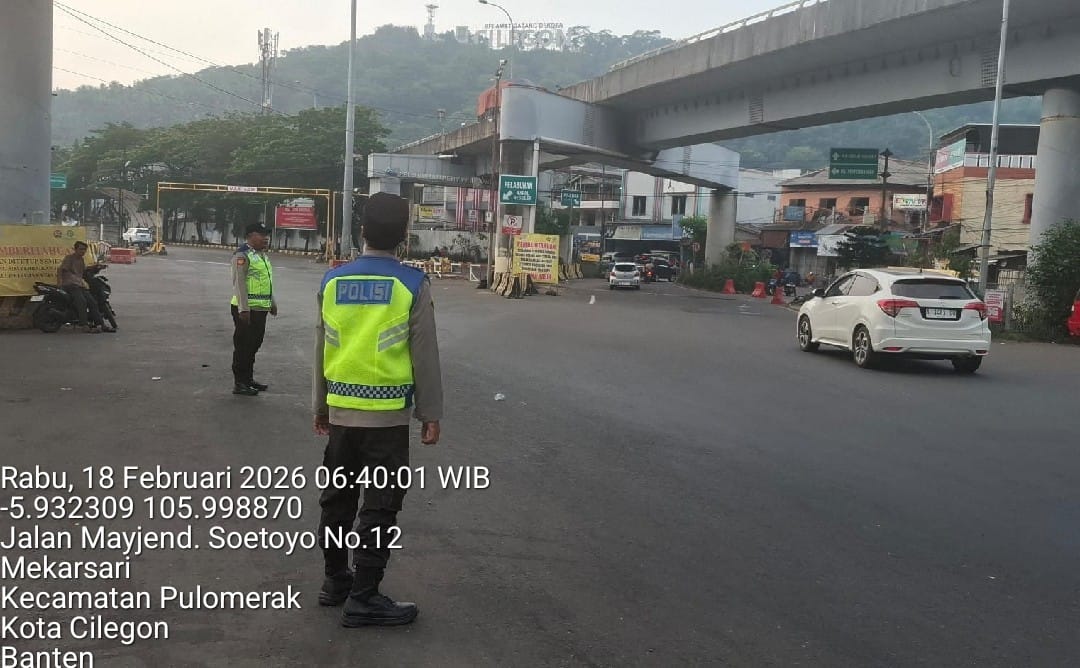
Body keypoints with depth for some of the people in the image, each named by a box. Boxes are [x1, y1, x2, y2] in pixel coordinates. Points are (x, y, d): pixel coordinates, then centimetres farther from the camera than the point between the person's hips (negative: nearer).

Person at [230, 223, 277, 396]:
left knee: (254, 345, 15)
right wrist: (243, 309, -23)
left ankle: (248, 379, 25)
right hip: (246, 309, -9)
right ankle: (239, 383, 2)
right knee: (243, 346, -3)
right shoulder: (242, 255, -13)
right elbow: (239, 283, -19)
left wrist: (272, 302, 24)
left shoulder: (262, 255, 17)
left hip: (261, 308, 9)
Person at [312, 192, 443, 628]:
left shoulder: (332, 282, 2)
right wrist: (431, 414, 0)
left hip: (341, 410, 5)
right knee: (379, 507, 3)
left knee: (337, 499, 17)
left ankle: (335, 581, 29)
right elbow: (425, 356, -8)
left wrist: (320, 405, 19)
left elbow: (322, 350, 9)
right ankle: (363, 598, 7)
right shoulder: (412, 285, -10)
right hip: (388, 413, -4)